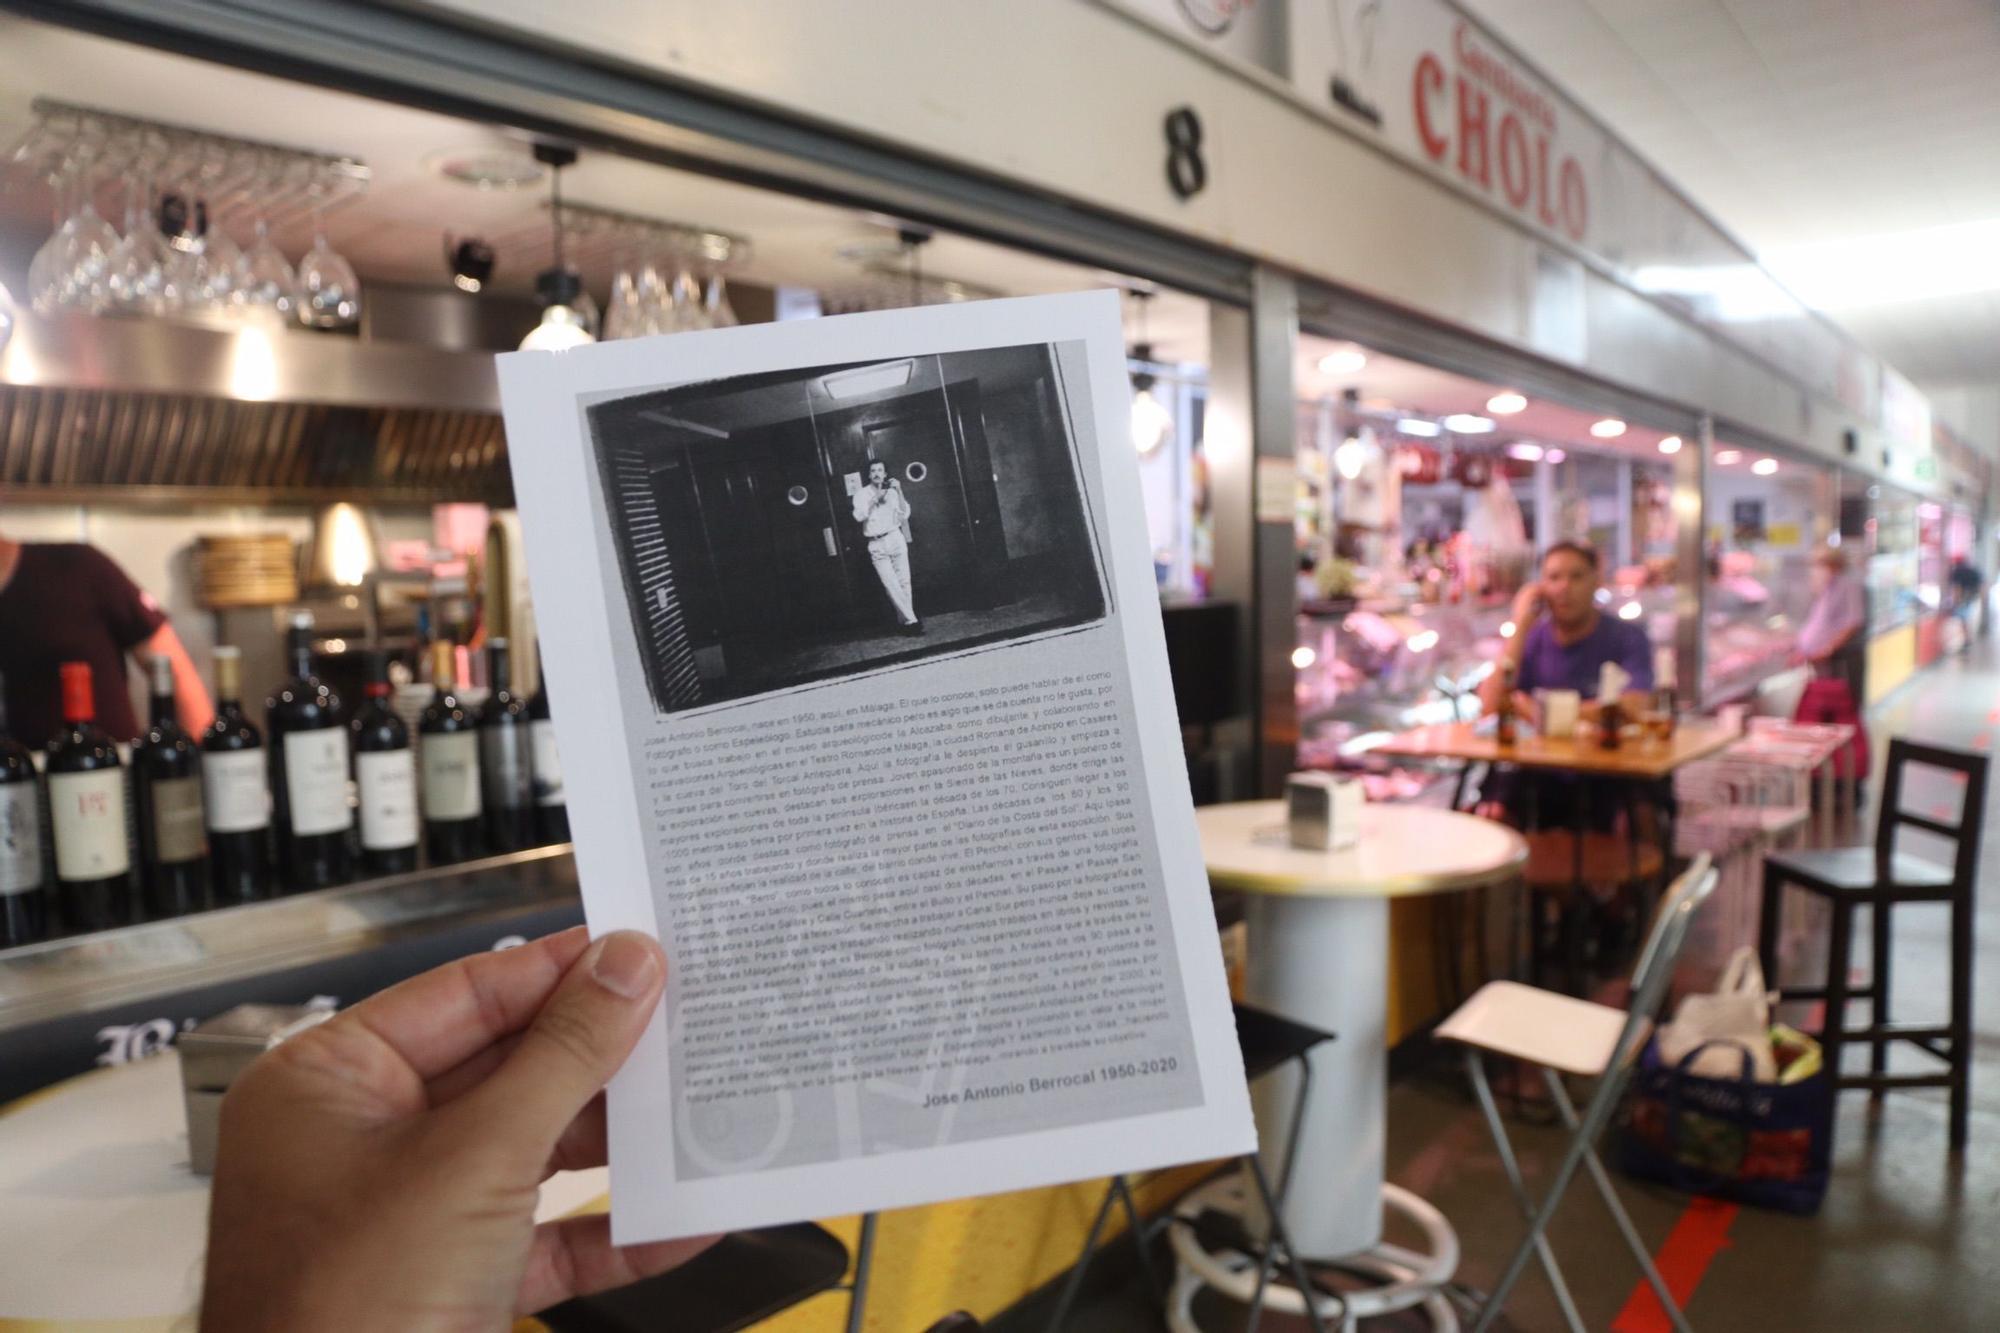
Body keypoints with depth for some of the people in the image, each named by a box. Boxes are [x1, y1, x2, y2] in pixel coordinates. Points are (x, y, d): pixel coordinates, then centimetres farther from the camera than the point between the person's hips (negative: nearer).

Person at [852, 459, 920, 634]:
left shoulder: (892, 492, 10)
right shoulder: (862, 494, 4)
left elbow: (904, 514, -1)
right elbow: (859, 516, -12)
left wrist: (899, 492, -10)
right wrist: (875, 498, -15)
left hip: (895, 539, 2)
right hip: (877, 545, -2)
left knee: (904, 581, -1)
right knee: (891, 585, -9)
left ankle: (904, 620, 7)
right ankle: (911, 620, -9)